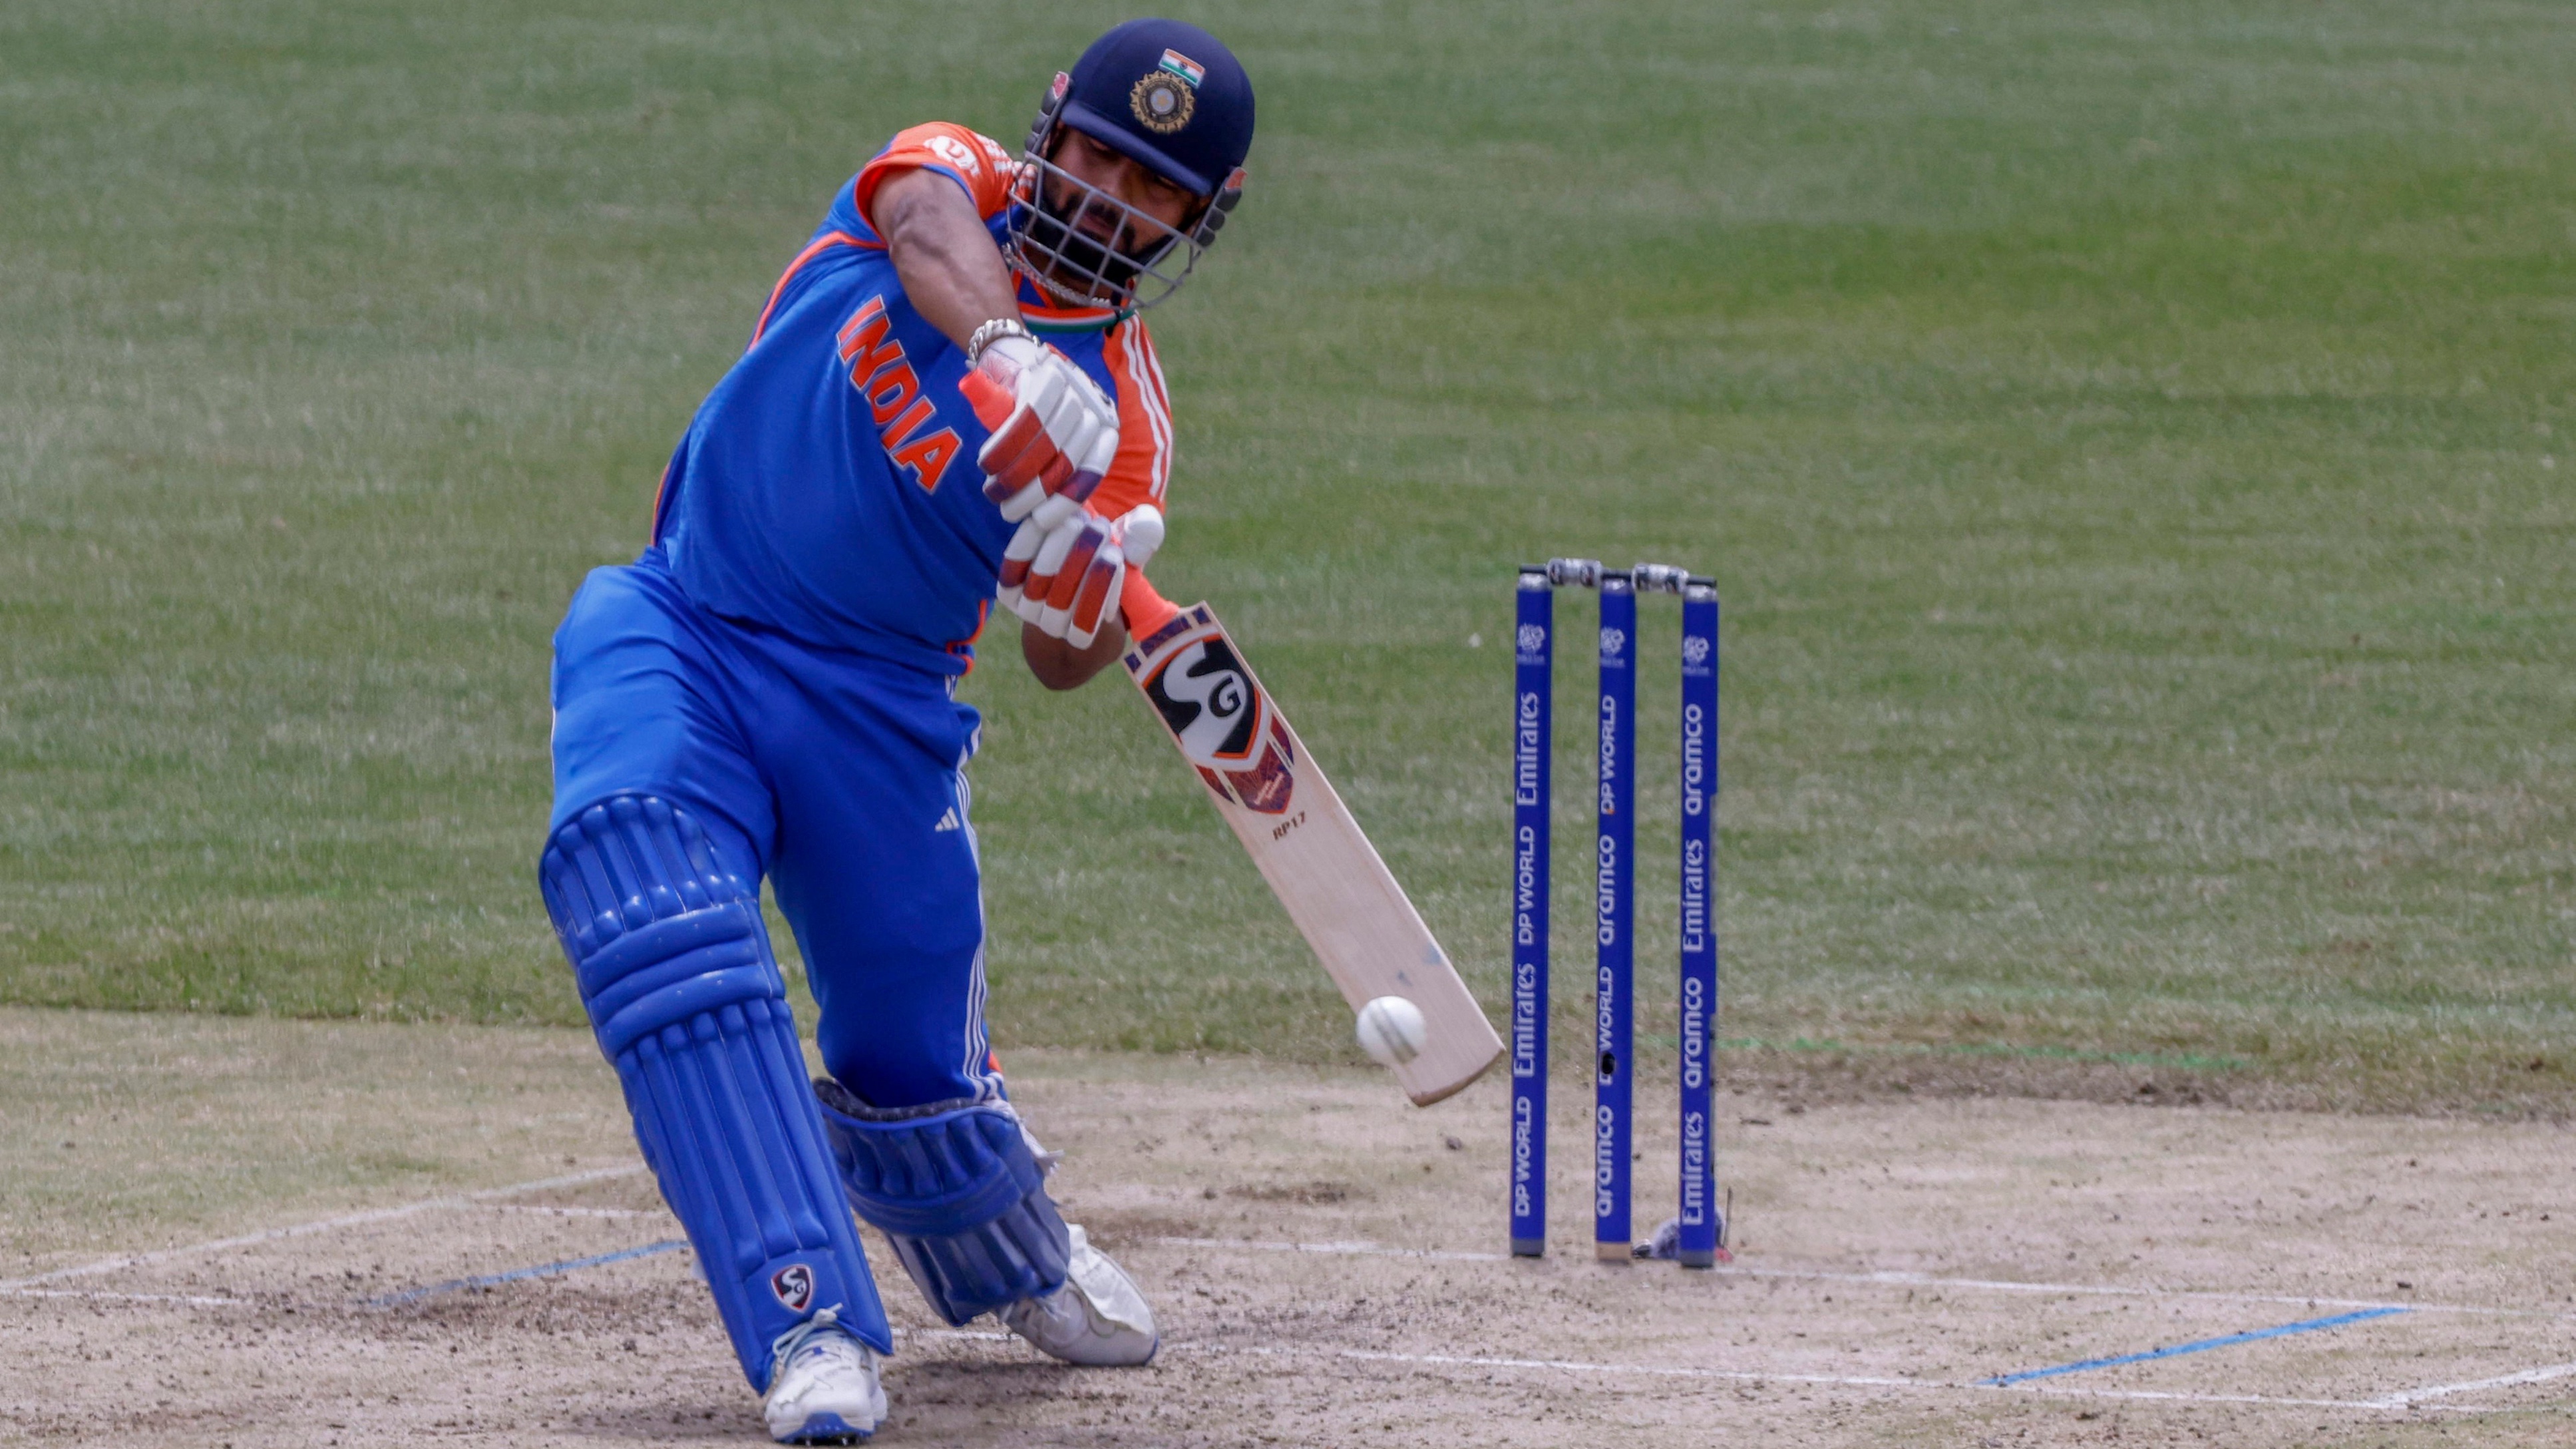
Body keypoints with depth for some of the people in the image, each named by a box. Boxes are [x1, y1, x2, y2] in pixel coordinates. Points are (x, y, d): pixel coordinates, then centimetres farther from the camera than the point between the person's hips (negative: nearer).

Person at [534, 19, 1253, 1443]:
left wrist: (1085, 601, -33)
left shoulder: (1121, 415, -1)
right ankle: (812, 1331, -31)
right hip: (676, 635, -1)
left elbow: (1061, 660, -9)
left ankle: (1017, 1260, 40)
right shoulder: (948, 176, -1)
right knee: (659, 919, -27)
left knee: (913, 1061, 3)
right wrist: (1004, 344, -49)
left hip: (875, 706, 2)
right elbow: (932, 230, -28)